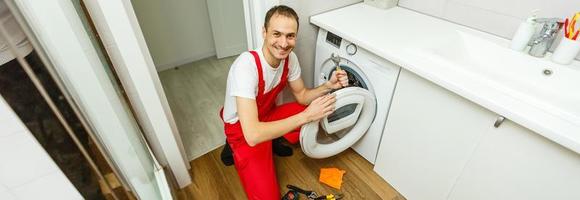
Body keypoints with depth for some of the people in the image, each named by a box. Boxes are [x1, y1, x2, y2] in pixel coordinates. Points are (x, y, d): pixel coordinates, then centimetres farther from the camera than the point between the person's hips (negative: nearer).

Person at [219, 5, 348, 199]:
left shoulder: (290, 58, -13)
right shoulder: (246, 66, -35)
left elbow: (301, 95, 1)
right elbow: (253, 135, -40)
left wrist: (328, 86, -19)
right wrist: (306, 115, -40)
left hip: (269, 115, 6)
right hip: (243, 129, -5)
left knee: (321, 114, -11)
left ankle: (276, 140, 9)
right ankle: (235, 150, 9)